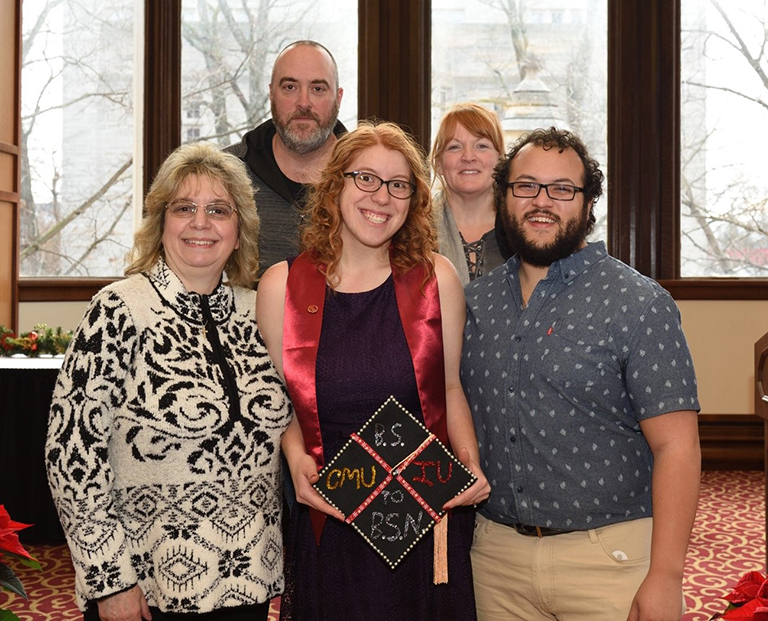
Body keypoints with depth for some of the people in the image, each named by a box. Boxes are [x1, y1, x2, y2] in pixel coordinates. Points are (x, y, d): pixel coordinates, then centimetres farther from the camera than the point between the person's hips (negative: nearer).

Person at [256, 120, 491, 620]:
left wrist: (470, 463, -7)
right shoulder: (282, 286, -1)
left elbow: (451, 390, 8)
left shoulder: (436, 279, 0)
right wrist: (296, 457, -9)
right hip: (330, 519, 0)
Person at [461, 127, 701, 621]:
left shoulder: (638, 303, -9)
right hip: (496, 552, 4)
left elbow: (675, 445, -13)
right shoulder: (475, 302, 6)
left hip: (610, 559, -4)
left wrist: (665, 577, -18)